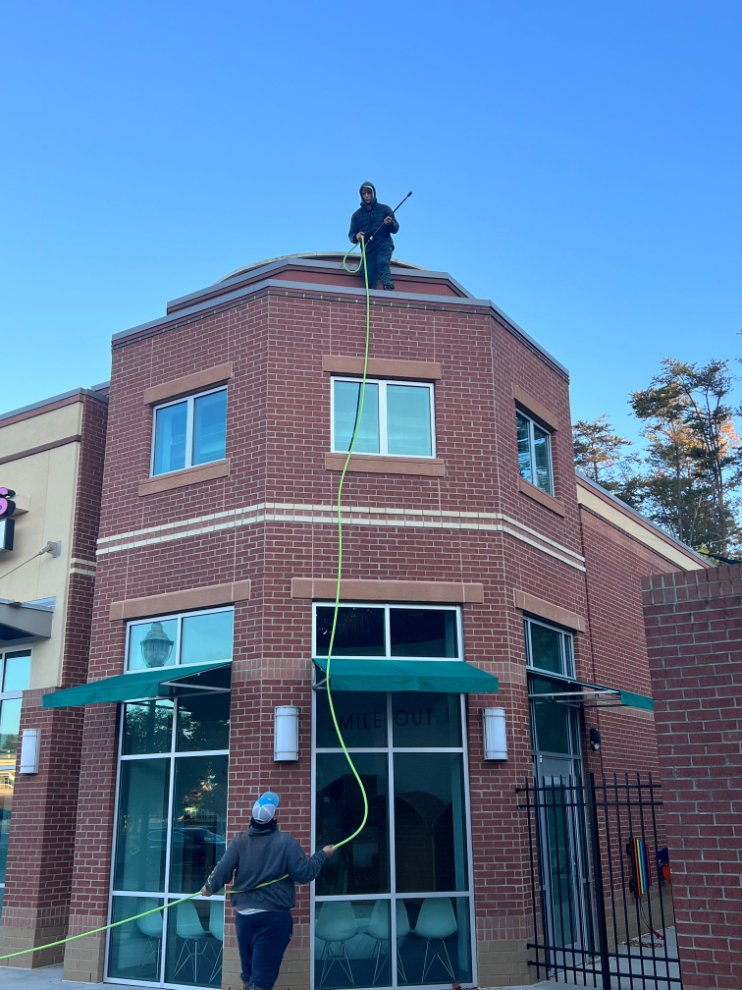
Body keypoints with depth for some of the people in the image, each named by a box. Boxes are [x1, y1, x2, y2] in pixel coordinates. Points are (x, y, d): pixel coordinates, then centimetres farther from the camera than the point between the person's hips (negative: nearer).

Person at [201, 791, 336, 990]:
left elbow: (222, 871, -1)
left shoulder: (239, 841, -1)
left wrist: (210, 887, 20)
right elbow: (304, 874, -9)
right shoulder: (286, 841, -9)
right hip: (274, 918, -4)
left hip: (244, 916, 4)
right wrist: (322, 855, 5)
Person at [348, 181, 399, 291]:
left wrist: (390, 223, -16)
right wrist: (356, 236, -11)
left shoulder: (384, 209, 13)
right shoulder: (357, 215, 19)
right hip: (368, 249, 3)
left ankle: (388, 288, -50)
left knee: (382, 262, -31)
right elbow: (351, 235, 14)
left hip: (384, 244, -3)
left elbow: (395, 229, 9)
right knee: (370, 275, -11)